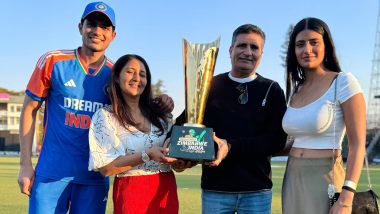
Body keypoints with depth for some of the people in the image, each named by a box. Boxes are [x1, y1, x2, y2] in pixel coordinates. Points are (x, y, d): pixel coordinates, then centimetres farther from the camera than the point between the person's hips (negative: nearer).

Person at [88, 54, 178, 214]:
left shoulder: (160, 114, 8)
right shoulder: (105, 116, -5)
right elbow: (106, 167, -12)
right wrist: (147, 155, -22)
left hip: (166, 190, 4)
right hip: (131, 193, -4)